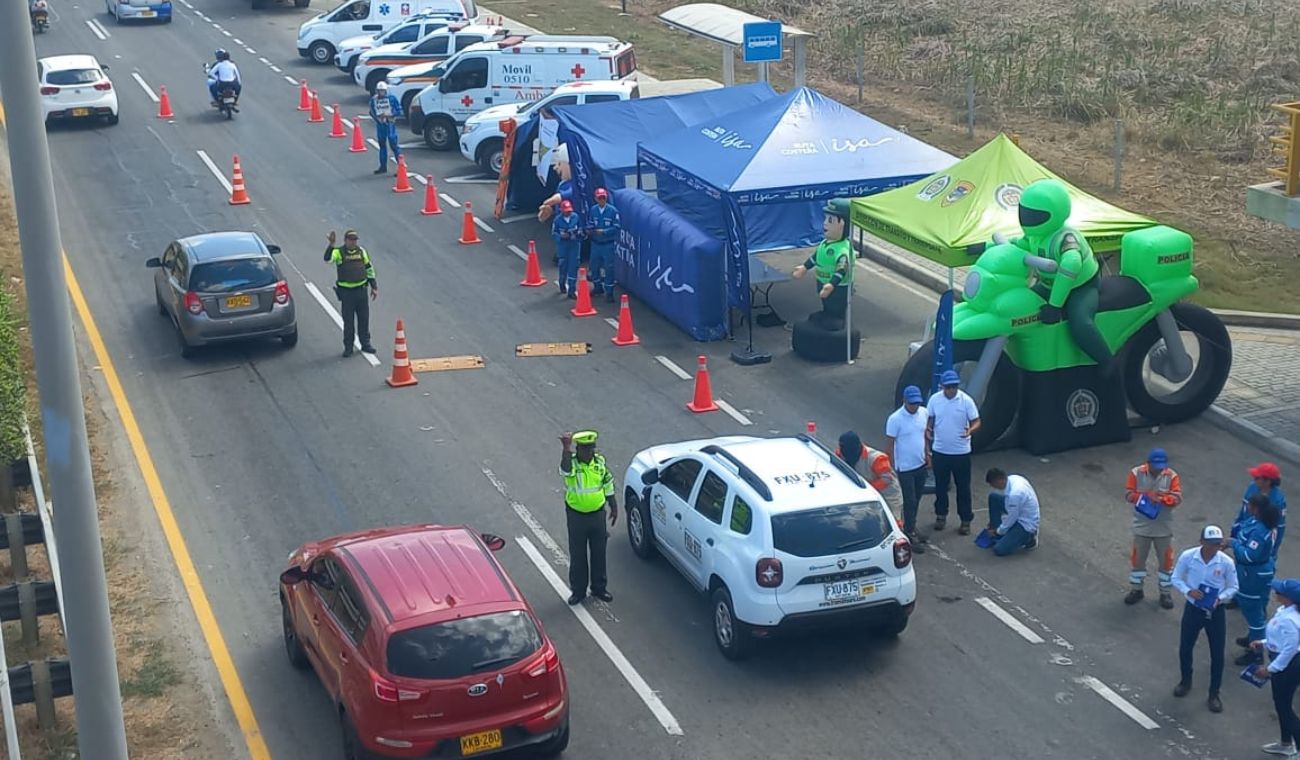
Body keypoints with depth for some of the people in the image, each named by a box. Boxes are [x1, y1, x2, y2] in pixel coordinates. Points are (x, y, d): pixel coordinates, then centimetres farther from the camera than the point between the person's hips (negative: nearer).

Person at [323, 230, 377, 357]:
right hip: (346, 291, -3)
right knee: (348, 320, 3)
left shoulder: (361, 251, 5)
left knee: (364, 318, 10)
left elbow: (369, 269, 13)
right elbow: (328, 258, -27)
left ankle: (365, 344, 22)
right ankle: (348, 347, 12)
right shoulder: (339, 252, -6)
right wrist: (331, 244, -41)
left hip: (361, 290, 3)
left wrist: (374, 287, 12)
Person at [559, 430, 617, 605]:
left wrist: (613, 507, 13)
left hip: (597, 514, 3)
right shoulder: (571, 463, -15)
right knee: (577, 555, 8)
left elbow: (607, 485, 10)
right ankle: (578, 591, 22)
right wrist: (567, 448, -54)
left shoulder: (600, 462, -2)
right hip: (576, 517, -3)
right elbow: (566, 469, -41)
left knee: (599, 553, 13)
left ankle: (599, 588, 29)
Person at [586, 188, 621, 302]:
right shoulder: (592, 210, 0)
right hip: (595, 243, 4)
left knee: (608, 267, -1)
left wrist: (603, 231, -21)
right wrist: (590, 231, -11)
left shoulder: (613, 211, -12)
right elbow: (589, 224, 10)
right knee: (593, 266, 15)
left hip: (608, 244, -4)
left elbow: (617, 227, -13)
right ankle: (598, 287, 35)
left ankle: (609, 292, 8)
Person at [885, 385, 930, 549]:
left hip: (921, 465, 6)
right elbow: (889, 445, -15)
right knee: (909, 502, 0)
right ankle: (911, 535, 10)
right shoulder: (895, 419, -20)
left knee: (916, 500, 17)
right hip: (904, 468, -6)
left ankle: (910, 527, 34)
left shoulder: (924, 413, -2)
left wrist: (926, 454, 15)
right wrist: (891, 469, -14)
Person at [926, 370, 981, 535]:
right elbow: (929, 424, 4)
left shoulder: (966, 400, -13)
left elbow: (976, 422, -9)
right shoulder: (934, 400, -6)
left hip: (961, 453, -2)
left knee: (963, 488, 7)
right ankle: (941, 515, 34)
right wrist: (927, 449, -3)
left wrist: (970, 430, -31)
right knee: (940, 486, 15)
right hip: (940, 452, 2)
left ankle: (966, 520, 20)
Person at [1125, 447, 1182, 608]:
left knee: (1166, 559, 9)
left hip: (1164, 527, 0)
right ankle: (1136, 590, 30)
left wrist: (1162, 498, -32)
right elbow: (1129, 494, -12)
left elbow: (1177, 498, -15)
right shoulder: (1136, 473, -9)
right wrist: (1147, 496, -24)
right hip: (1142, 526, 0)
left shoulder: (1171, 476, -9)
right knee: (1137, 558, 12)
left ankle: (1165, 593, 25)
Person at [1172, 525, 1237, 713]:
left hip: (1215, 612, -1)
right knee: (1185, 648, 14)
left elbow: (1233, 587, -3)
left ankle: (1214, 694, 21)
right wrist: (1188, 591, -22)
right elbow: (1176, 579, -3)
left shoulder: (1226, 562, -16)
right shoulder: (1187, 557, -16)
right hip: (1193, 608, 1)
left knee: (1217, 654, 5)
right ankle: (1186, 681, 42)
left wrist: (1220, 598, -21)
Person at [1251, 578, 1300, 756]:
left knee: (1284, 706, 1)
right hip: (1282, 663, 10)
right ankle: (1286, 744, 40)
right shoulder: (1283, 610, -1)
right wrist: (1263, 643, 9)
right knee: (1280, 703, 23)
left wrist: (1269, 669, -20)